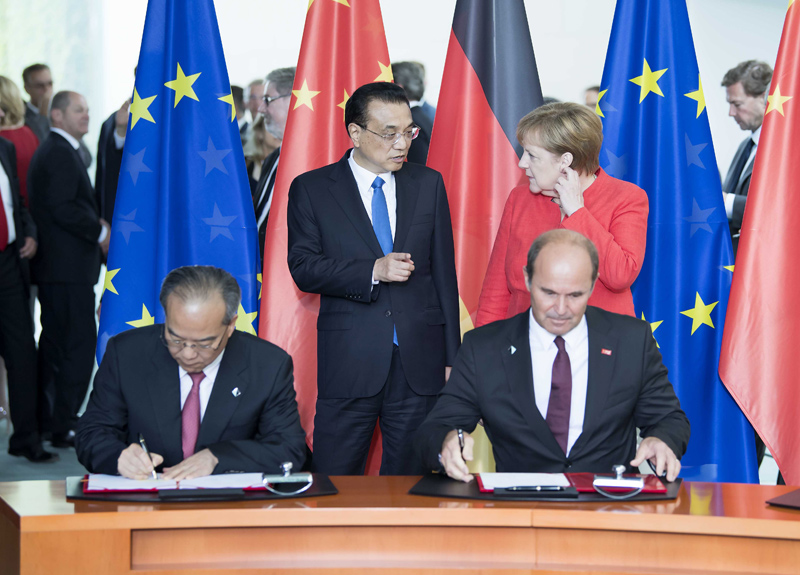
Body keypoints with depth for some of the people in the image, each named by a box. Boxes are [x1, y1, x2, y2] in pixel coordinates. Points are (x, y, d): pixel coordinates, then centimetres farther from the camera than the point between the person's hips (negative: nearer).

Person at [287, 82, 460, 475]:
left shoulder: (428, 184, 10)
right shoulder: (311, 189, 3)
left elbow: (444, 272, 11)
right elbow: (303, 268, -6)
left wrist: (452, 357, 8)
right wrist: (373, 271, -18)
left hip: (420, 364, 2)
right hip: (348, 363, -2)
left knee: (411, 478, 7)